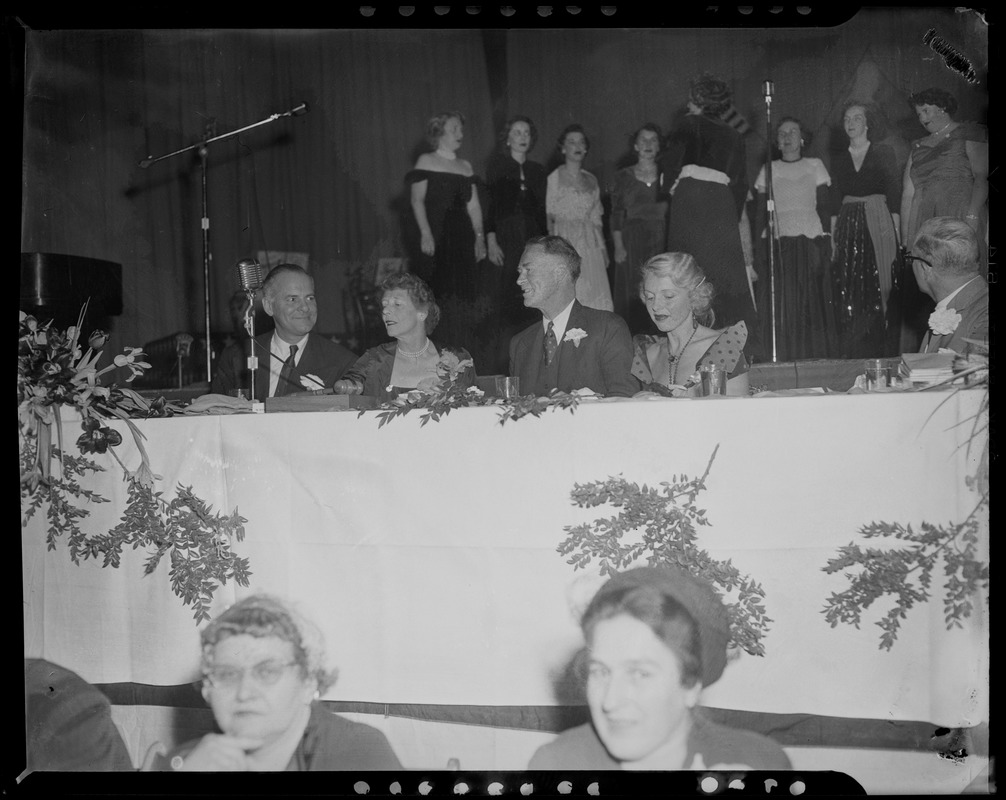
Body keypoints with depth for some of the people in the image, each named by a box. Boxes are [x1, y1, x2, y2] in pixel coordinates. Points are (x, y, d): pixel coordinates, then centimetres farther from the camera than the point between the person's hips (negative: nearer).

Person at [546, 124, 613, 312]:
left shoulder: (591, 180, 15)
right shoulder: (554, 178, 1)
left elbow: (596, 218, 18)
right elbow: (548, 217, -3)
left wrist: (603, 248, 13)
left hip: (590, 244, 4)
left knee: (594, 296, -3)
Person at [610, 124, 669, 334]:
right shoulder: (623, 176, 7)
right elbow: (616, 214, 3)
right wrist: (618, 246, -8)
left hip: (661, 240, 1)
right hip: (631, 240, -1)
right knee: (631, 292, -3)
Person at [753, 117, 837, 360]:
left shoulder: (815, 166, 13)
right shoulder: (768, 170, 14)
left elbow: (824, 208, 9)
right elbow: (761, 212, 11)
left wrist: (826, 241, -1)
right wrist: (759, 246, 1)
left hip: (810, 240, 0)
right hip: (777, 242, 0)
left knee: (812, 304, -4)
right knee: (780, 306, -6)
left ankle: (814, 362, 1)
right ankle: (780, 362, -3)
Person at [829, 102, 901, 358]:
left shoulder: (883, 153, 4)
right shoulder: (839, 159, 13)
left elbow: (894, 194, 1)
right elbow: (834, 202, 11)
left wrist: (896, 231, -8)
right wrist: (832, 236, 4)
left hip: (878, 223, -3)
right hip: (847, 227, 3)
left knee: (879, 286, -5)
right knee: (849, 291, -2)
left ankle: (881, 349, 2)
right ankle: (852, 354, 3)